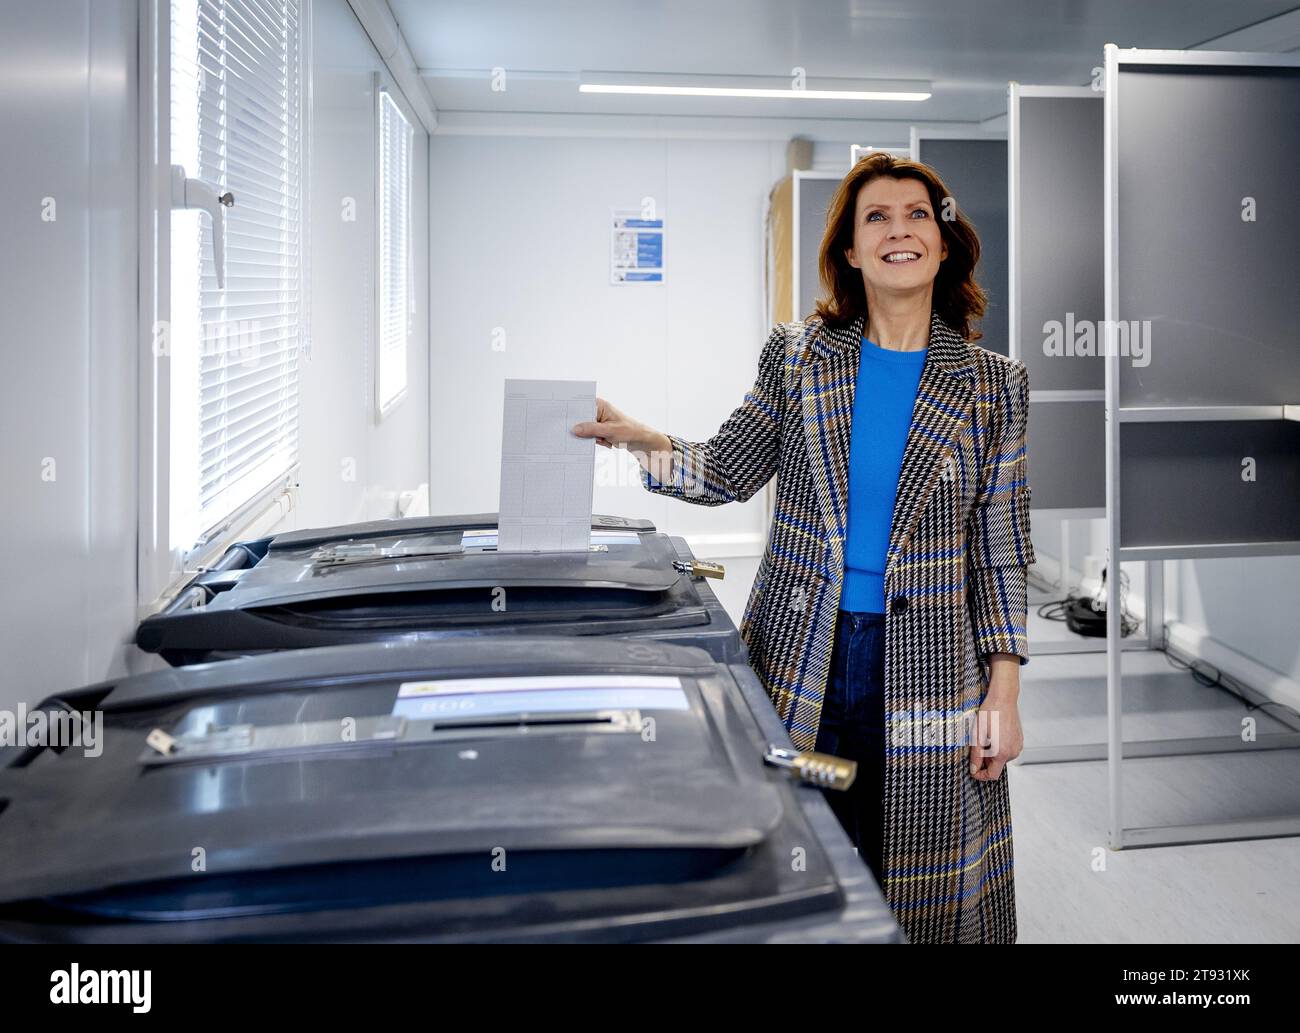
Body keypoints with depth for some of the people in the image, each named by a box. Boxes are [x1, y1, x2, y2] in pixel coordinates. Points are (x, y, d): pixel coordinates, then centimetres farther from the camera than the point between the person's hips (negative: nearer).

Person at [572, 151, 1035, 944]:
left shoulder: (992, 385, 1)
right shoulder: (796, 355, 3)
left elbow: (1000, 549, 1)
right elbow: (729, 473, 6)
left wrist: (1004, 692, -3)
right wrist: (643, 441, -12)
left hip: (926, 666, 0)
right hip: (799, 658, 1)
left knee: (920, 887, 8)